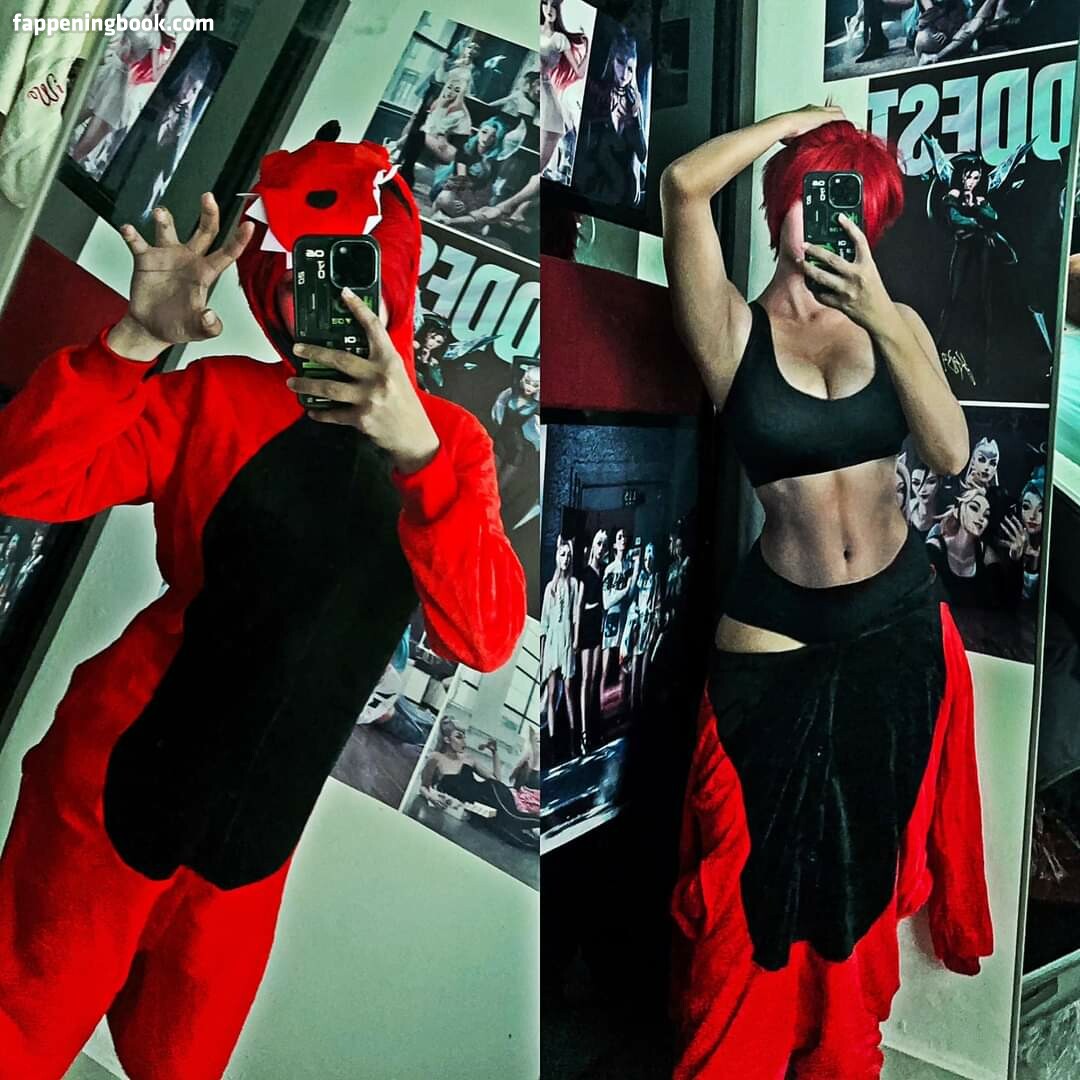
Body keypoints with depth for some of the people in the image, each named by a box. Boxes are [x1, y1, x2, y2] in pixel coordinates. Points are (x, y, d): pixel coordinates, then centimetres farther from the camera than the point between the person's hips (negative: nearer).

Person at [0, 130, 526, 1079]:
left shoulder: (447, 440, -5)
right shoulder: (218, 399, -11)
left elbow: (485, 640, -19)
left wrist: (416, 451, -33)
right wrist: (137, 338, -32)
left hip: (258, 821, 3)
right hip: (122, 775, -3)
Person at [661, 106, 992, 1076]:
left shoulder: (895, 323, 1)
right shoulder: (735, 329, -8)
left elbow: (951, 453, -14)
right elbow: (684, 185, -24)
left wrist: (881, 317, -22)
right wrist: (800, 120, -10)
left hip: (902, 622, 4)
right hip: (779, 634, -3)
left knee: (865, 856, 20)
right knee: (760, 880, 6)